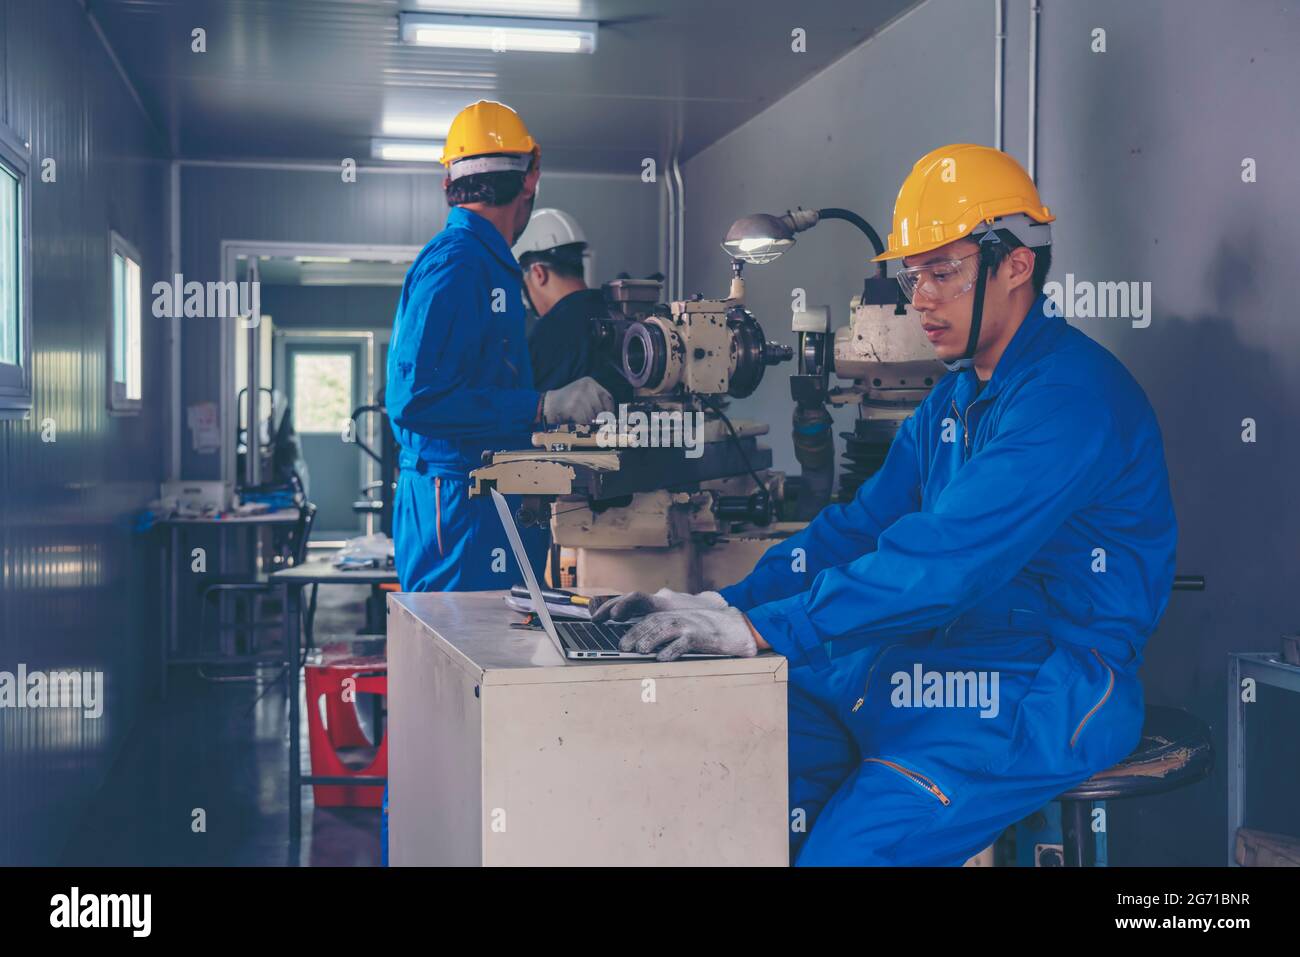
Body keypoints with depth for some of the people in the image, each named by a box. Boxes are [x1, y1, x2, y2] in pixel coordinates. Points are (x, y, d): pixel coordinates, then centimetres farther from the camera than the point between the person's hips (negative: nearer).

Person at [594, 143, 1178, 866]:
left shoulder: (1071, 393, -18)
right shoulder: (957, 396, 15)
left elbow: (947, 559, -27)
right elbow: (864, 522, 12)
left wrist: (763, 628, -30)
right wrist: (725, 604, -2)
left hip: (1047, 697, -9)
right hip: (944, 664, 9)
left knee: (848, 845, -24)